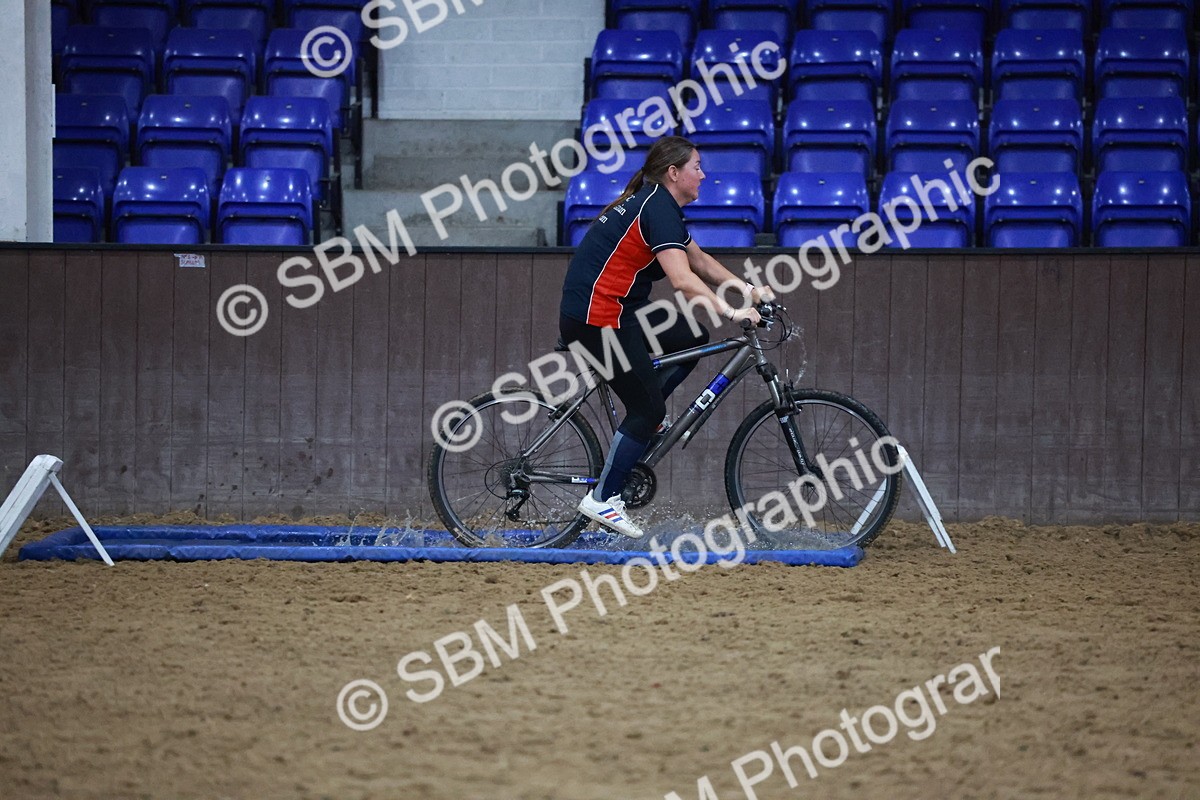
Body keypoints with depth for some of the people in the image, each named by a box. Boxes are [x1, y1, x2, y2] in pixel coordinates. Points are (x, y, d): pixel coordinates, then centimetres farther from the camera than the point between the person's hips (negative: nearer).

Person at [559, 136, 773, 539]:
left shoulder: (657, 203, 15)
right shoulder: (658, 208, -16)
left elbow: (699, 260, 23)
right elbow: (683, 280, -27)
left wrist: (749, 289, 13)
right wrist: (732, 312, -27)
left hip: (620, 311, 10)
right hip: (596, 319, -10)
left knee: (693, 339, 13)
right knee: (649, 409, -4)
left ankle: (643, 416, 12)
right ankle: (602, 499, 1)